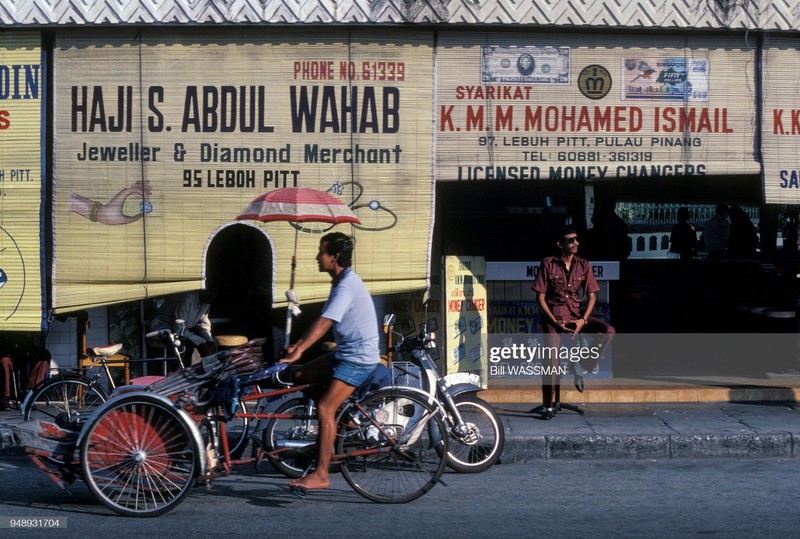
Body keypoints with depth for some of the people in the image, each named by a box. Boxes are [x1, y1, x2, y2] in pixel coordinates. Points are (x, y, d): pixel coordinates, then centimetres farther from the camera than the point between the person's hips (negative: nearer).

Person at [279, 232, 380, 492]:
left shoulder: (347, 286, -19)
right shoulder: (341, 282, 13)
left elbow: (324, 323, -29)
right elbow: (322, 322, 18)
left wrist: (299, 350, -34)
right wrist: (298, 344, 12)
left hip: (359, 357, -10)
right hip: (344, 353, 10)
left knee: (325, 408, -18)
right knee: (299, 376, 7)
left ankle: (321, 475, -16)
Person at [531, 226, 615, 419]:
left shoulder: (584, 265, 5)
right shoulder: (548, 264, -4)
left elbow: (592, 295, 4)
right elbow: (540, 297, -4)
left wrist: (583, 320, -11)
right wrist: (555, 322, -13)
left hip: (576, 315, 3)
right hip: (554, 316, -3)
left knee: (609, 331, -21)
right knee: (552, 361, -8)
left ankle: (583, 362, 3)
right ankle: (548, 406, 6)